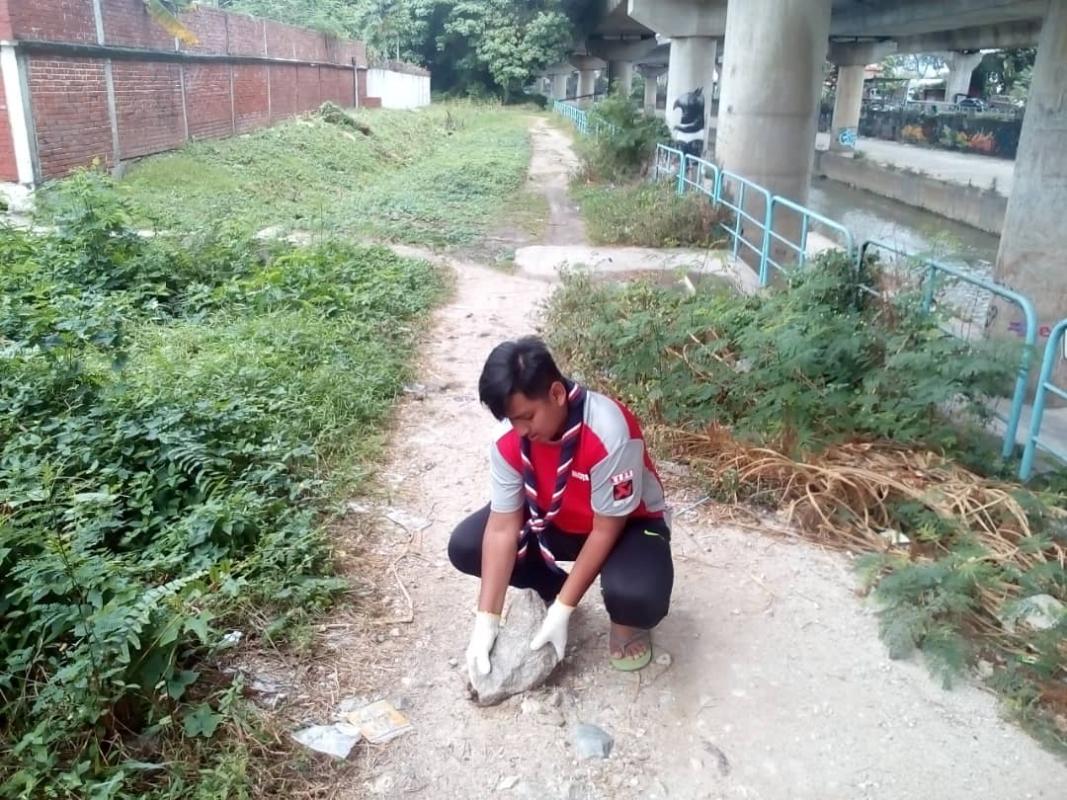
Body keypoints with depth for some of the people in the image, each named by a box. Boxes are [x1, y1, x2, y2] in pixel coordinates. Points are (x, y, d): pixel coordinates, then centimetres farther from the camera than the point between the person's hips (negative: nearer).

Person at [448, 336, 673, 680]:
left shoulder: (608, 432, -37)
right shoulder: (510, 443, -21)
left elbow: (605, 529, -28)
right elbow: (502, 528, -18)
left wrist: (562, 611, -26)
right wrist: (486, 620, -21)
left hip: (626, 523, -5)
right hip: (553, 519, 5)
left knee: (637, 595, -37)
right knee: (464, 546, -13)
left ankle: (627, 623, 3)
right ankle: (550, 588, 12)